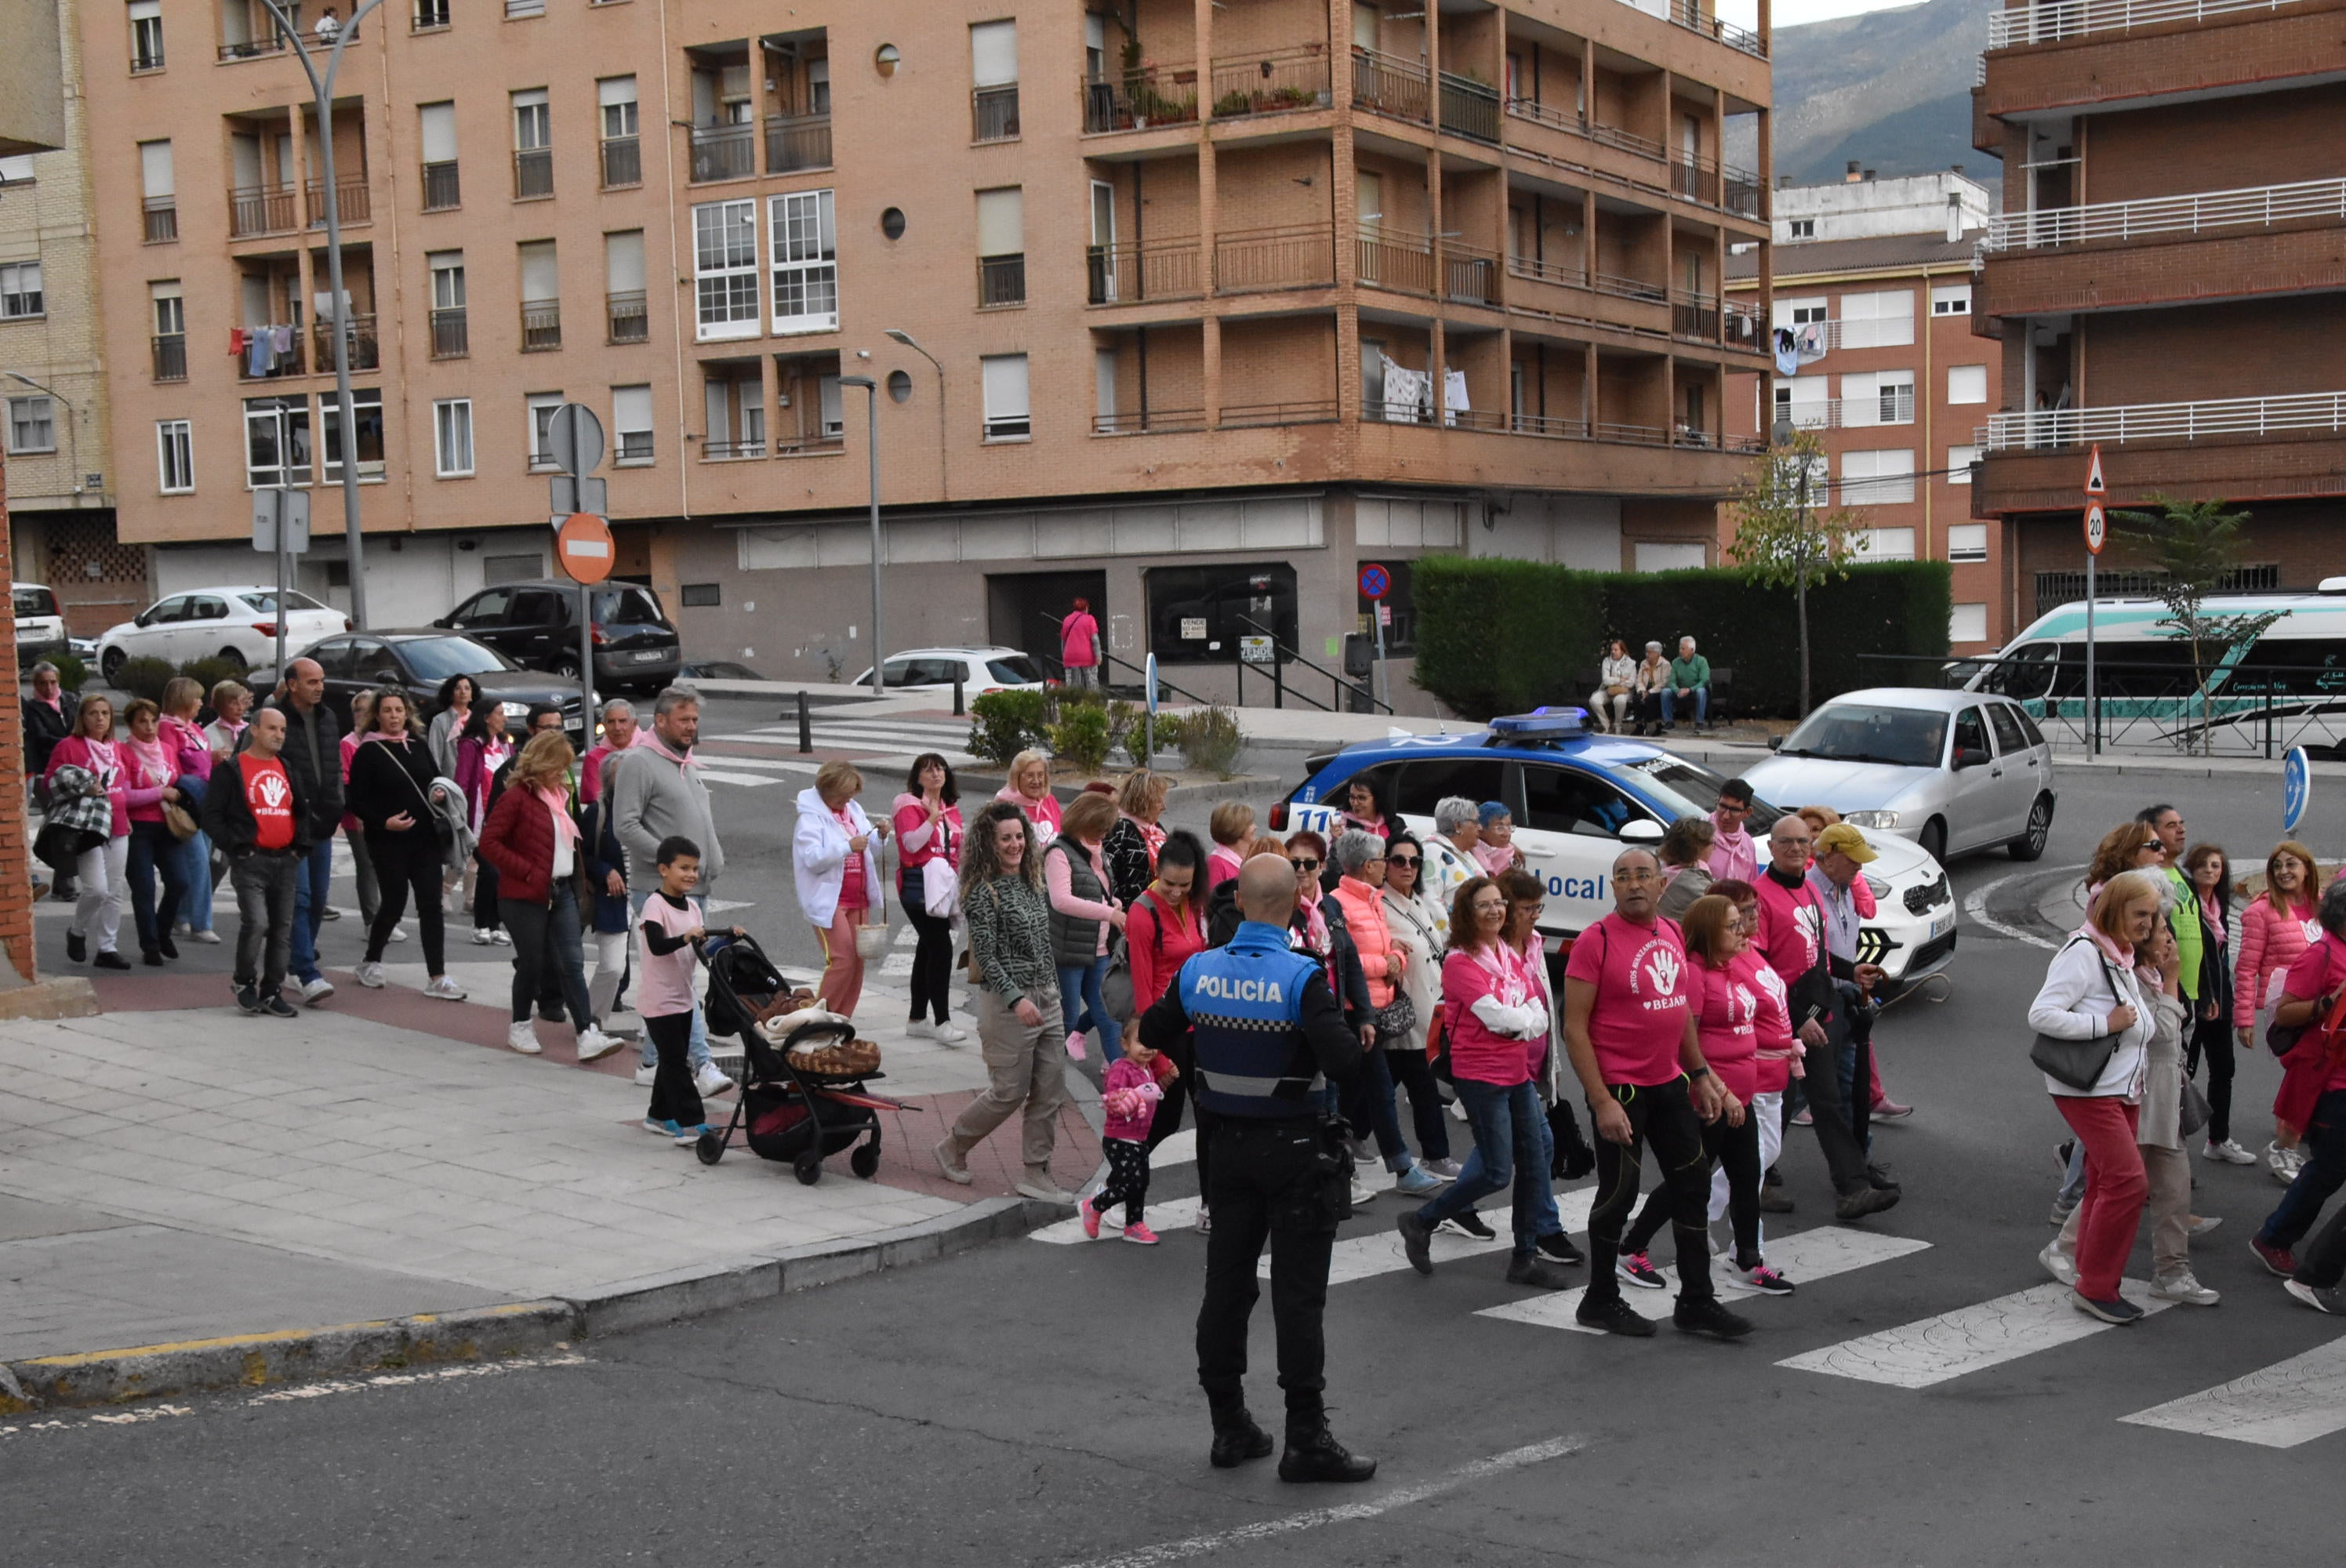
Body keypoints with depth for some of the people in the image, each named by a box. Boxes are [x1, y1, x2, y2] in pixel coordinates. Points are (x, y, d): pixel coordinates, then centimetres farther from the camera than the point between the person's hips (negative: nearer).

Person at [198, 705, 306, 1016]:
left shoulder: (288, 770, 16)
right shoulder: (233, 769, -1)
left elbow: (303, 812, 24)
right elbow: (211, 815, -4)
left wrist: (300, 844, 9)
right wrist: (235, 845, -11)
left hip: (286, 861, 6)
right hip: (251, 860, -6)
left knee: (283, 928, 5)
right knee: (256, 922, -18)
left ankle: (272, 991, 13)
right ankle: (244, 982, 3)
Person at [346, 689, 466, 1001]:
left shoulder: (419, 747, 12)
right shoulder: (368, 752, -4)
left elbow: (437, 781, 22)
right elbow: (357, 802, -7)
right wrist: (383, 822, -21)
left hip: (426, 838, 4)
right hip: (389, 843, -4)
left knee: (431, 905, -1)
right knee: (393, 905, 2)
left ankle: (437, 978, 0)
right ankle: (370, 962, 27)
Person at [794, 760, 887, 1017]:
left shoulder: (854, 810, 12)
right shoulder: (811, 817, -9)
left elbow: (870, 850, 20)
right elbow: (812, 858, -20)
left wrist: (879, 837, -1)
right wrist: (848, 846, -27)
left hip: (856, 899, 7)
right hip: (828, 901, -7)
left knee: (858, 960, 6)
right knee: (843, 959, -14)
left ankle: (842, 1022, 14)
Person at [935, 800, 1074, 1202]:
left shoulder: (1032, 883, 11)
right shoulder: (984, 892, -13)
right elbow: (985, 956, -17)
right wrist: (1017, 999, -25)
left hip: (1046, 998, 8)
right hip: (1008, 1002, -8)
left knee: (1050, 1090, 5)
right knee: (1009, 1091, 0)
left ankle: (1036, 1175, 13)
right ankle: (952, 1149, 22)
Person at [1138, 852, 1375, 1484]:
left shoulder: (1199, 971, -3)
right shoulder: (1302, 977, -18)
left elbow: (1151, 1035, 11)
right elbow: (1343, 1063, -25)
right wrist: (1347, 1029, -5)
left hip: (1229, 1145, 5)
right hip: (1297, 1150, -5)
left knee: (1226, 1285, 11)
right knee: (1297, 1294, -1)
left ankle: (1229, 1429, 18)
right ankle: (1307, 1438, 2)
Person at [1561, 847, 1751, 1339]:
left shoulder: (1672, 934, 8)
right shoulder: (1597, 940, -14)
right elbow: (1574, 1028, -15)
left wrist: (1701, 1075, 15)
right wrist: (1601, 1101, -19)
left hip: (1670, 1082, 7)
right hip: (1619, 1088, -7)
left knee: (1693, 1185, 10)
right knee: (1618, 1193, 2)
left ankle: (1696, 1302, 20)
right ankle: (1601, 1301, 19)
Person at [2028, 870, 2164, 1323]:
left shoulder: (2124, 959, 16)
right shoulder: (2084, 953, -14)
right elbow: (2041, 1014, -22)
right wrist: (2106, 1023, -22)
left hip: (2123, 1090, 10)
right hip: (2088, 1089, -10)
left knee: (2106, 1186, 11)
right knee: (2128, 1180, -15)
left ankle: (2093, 1285, 17)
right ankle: (2094, 1287, -6)